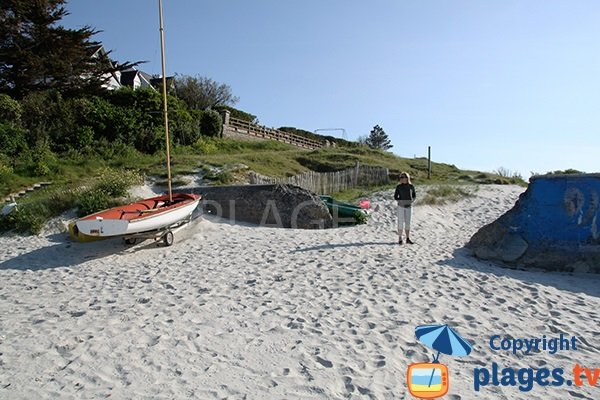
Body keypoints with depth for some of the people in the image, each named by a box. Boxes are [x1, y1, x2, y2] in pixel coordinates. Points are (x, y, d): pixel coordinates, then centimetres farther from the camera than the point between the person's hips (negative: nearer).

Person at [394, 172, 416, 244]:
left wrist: (411, 201, -6)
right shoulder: (399, 187, -3)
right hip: (401, 206, -2)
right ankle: (400, 238, 6)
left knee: (408, 222, 4)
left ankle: (408, 239, 10)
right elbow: (395, 197, 2)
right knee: (401, 222, 0)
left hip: (409, 206, 2)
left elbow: (414, 195, 12)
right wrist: (400, 201, -13)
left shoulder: (411, 186, 1)